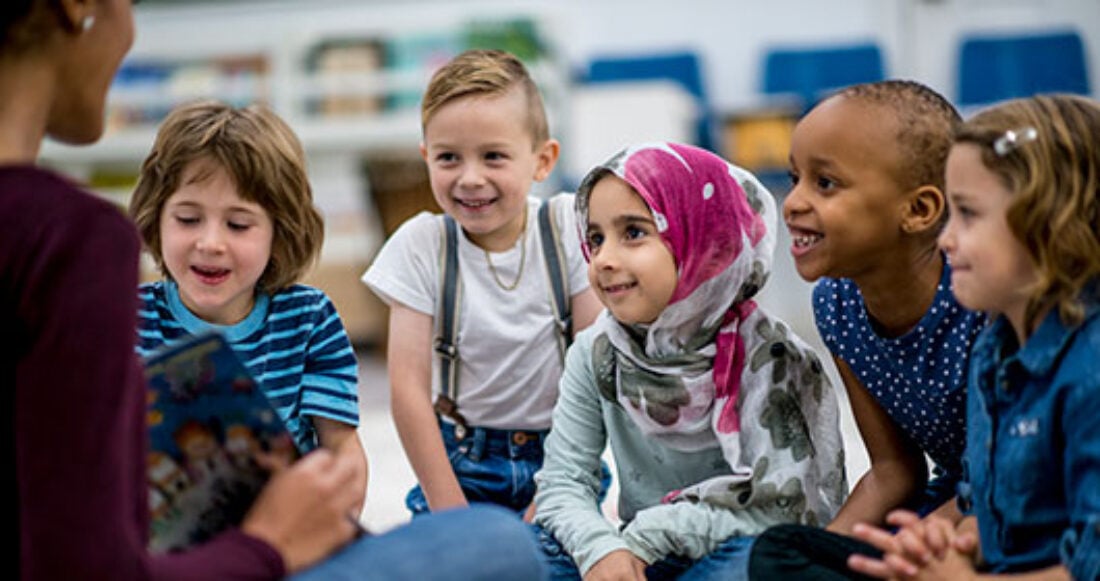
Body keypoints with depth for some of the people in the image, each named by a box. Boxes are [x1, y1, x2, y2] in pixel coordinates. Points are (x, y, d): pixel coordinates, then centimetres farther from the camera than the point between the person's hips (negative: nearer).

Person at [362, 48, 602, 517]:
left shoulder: (568, 226, -6)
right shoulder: (421, 245, -7)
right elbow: (408, 390, -9)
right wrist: (452, 514, -13)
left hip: (558, 451, 0)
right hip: (461, 462, 0)